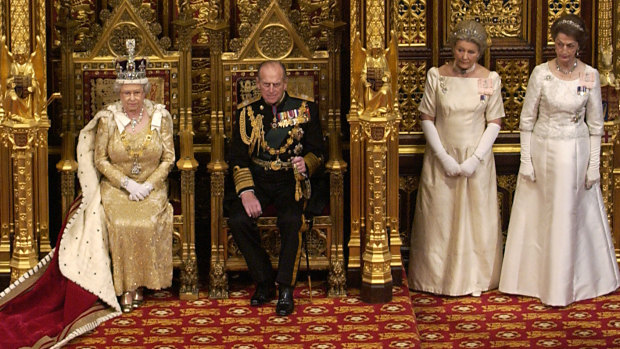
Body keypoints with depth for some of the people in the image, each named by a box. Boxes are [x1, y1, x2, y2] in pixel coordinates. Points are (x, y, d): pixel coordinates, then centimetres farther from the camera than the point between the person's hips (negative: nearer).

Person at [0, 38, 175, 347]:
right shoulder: (108, 118, 0)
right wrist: (127, 183, -12)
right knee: (119, 223, -30)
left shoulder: (160, 116, 2)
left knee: (147, 222, -29)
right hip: (114, 185, 0)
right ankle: (124, 285, -18)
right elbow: (100, 159, 0)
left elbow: (168, 158, 4)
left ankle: (138, 282, -15)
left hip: (152, 186, 0)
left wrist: (148, 184, -11)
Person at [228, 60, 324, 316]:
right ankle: (264, 283, -7)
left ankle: (285, 289, -19)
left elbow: (317, 151, 8)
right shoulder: (247, 113, 10)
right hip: (257, 180, 2)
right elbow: (237, 158, 3)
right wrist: (246, 192, -14)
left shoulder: (304, 109, 7)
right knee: (238, 220, -25)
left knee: (291, 220, -32)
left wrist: (306, 164, -17)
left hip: (290, 180, -2)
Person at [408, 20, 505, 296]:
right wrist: (444, 157, -10)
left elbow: (494, 122, -1)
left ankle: (474, 278, 21)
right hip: (441, 158, 0)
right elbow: (426, 118, -3)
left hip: (476, 159, 0)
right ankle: (437, 277, 19)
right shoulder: (436, 76, -4)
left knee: (476, 219, 7)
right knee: (438, 219, 5)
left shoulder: (490, 79, -3)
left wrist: (476, 158, -11)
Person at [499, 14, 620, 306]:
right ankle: (537, 278, 22)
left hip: (576, 152, 1)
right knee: (539, 216, 8)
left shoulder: (590, 76, -4)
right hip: (543, 150, 0)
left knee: (573, 216, 8)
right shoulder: (541, 73, -7)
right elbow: (527, 120, -2)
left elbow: (595, 124, 2)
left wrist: (594, 164, 0)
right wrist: (526, 160, -5)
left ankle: (569, 282, 23)